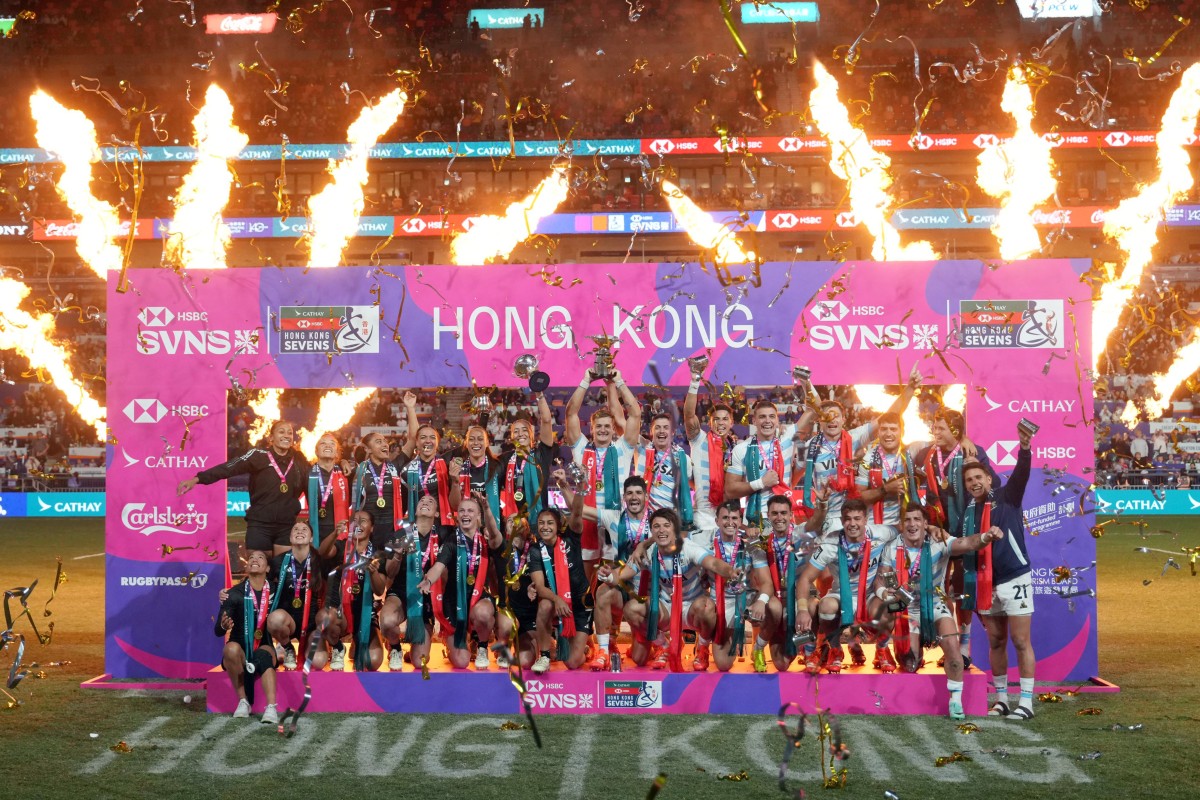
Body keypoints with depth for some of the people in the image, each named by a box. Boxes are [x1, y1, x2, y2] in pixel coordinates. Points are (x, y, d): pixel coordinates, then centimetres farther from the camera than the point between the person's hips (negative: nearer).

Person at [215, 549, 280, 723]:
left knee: (263, 655, -35)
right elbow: (218, 631, -10)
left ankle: (271, 708, -48)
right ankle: (243, 701, -21)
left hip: (265, 649, 0)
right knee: (231, 648, -35)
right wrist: (224, 625, -31)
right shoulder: (235, 593, -6)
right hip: (240, 653, 0)